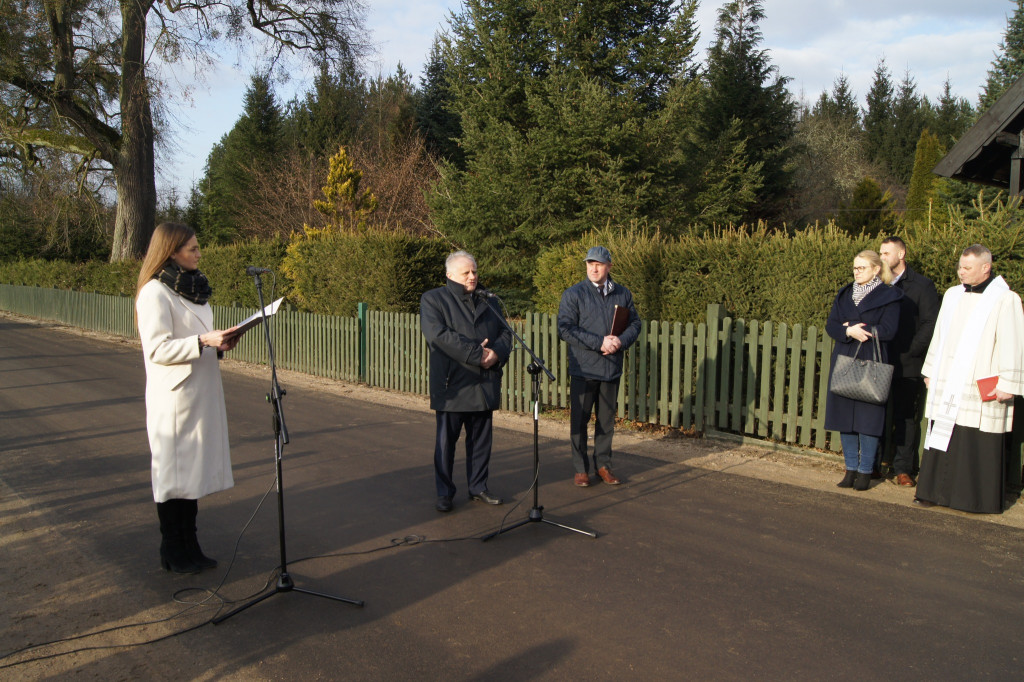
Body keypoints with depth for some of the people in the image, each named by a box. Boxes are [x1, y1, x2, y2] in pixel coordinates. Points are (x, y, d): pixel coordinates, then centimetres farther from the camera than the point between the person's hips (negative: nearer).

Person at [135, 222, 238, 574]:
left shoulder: (193, 288, 15)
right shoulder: (155, 293, -12)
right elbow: (157, 348, -19)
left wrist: (219, 343, 3)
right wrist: (203, 341, -27)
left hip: (201, 393, 8)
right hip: (174, 397, -8)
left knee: (195, 470, 12)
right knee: (174, 473, 2)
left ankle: (189, 549, 23)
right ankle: (173, 553, 14)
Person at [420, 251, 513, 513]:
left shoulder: (488, 302, 17)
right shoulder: (433, 299, 0)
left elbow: (505, 333, 10)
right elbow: (439, 334, -16)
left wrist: (496, 353, -13)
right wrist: (477, 354, -18)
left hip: (485, 384, 5)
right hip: (452, 384, -5)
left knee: (481, 439, 11)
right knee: (446, 440, 3)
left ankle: (478, 487, 24)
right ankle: (444, 493, 14)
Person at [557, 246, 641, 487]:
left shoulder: (623, 294, 8)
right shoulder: (573, 294, -4)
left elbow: (634, 323, 12)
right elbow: (566, 329, -12)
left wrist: (621, 341, -10)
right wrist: (600, 343, -18)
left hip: (612, 368, 3)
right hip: (583, 370, -3)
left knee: (607, 420, 12)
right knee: (579, 420, 3)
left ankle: (603, 465, 25)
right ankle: (580, 469, 15)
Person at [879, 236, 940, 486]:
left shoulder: (922, 285, 1)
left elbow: (931, 323, -5)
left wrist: (911, 351, -10)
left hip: (908, 365, -3)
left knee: (907, 418, 2)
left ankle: (904, 468, 8)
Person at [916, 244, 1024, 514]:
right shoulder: (952, 295, 12)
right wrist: (930, 370, 17)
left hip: (981, 388, -5)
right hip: (946, 386, 6)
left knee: (980, 447, -1)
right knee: (943, 438, 8)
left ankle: (981, 499, 11)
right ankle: (937, 491, 15)